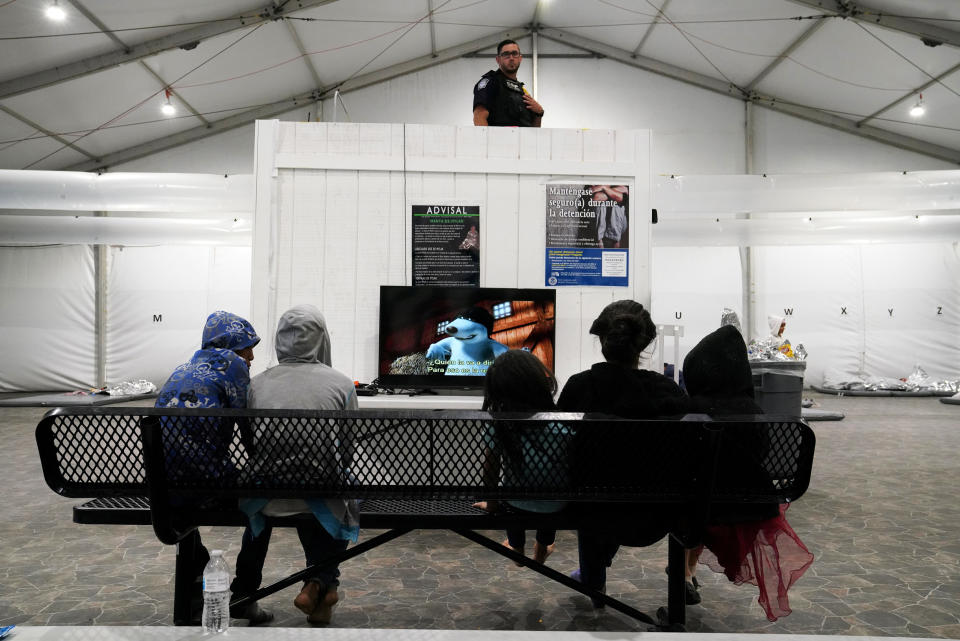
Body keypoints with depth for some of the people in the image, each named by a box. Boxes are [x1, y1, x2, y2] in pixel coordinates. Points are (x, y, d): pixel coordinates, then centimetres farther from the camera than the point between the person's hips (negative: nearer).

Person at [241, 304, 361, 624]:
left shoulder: (257, 384, 4)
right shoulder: (341, 384, -3)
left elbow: (249, 445, 12)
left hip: (266, 499, 3)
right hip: (320, 501, -2)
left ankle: (318, 585, 34)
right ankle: (322, 580, 18)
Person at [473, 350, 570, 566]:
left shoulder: (497, 427, -25)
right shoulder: (563, 427, -27)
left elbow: (490, 470, -12)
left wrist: (491, 503, 6)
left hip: (517, 505, 0)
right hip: (556, 506, 0)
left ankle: (516, 547, 54)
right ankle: (543, 546, 54)